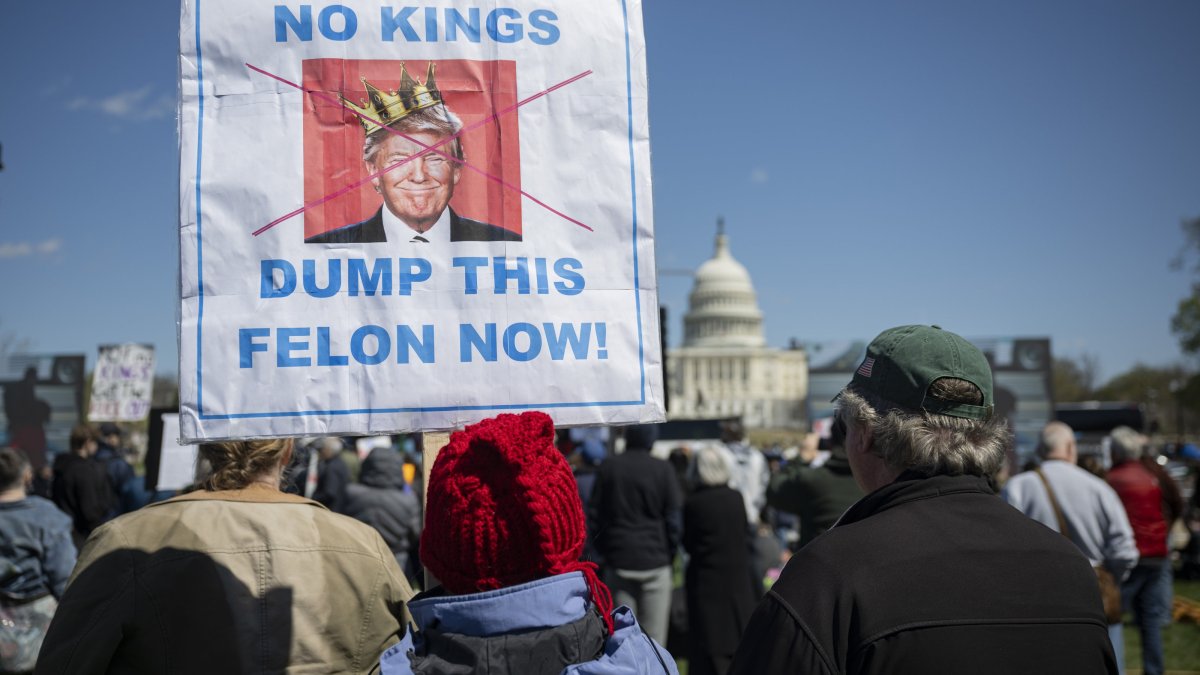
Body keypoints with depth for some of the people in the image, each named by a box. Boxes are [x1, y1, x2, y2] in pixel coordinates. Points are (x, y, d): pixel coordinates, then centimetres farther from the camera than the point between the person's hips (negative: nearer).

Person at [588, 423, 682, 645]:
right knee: (654, 637, 2)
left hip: (618, 562, 2)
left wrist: (603, 552, 12)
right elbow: (674, 519, -3)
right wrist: (670, 556, 7)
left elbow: (593, 516, 4)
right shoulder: (663, 469, -3)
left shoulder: (608, 467, 3)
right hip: (655, 561, -2)